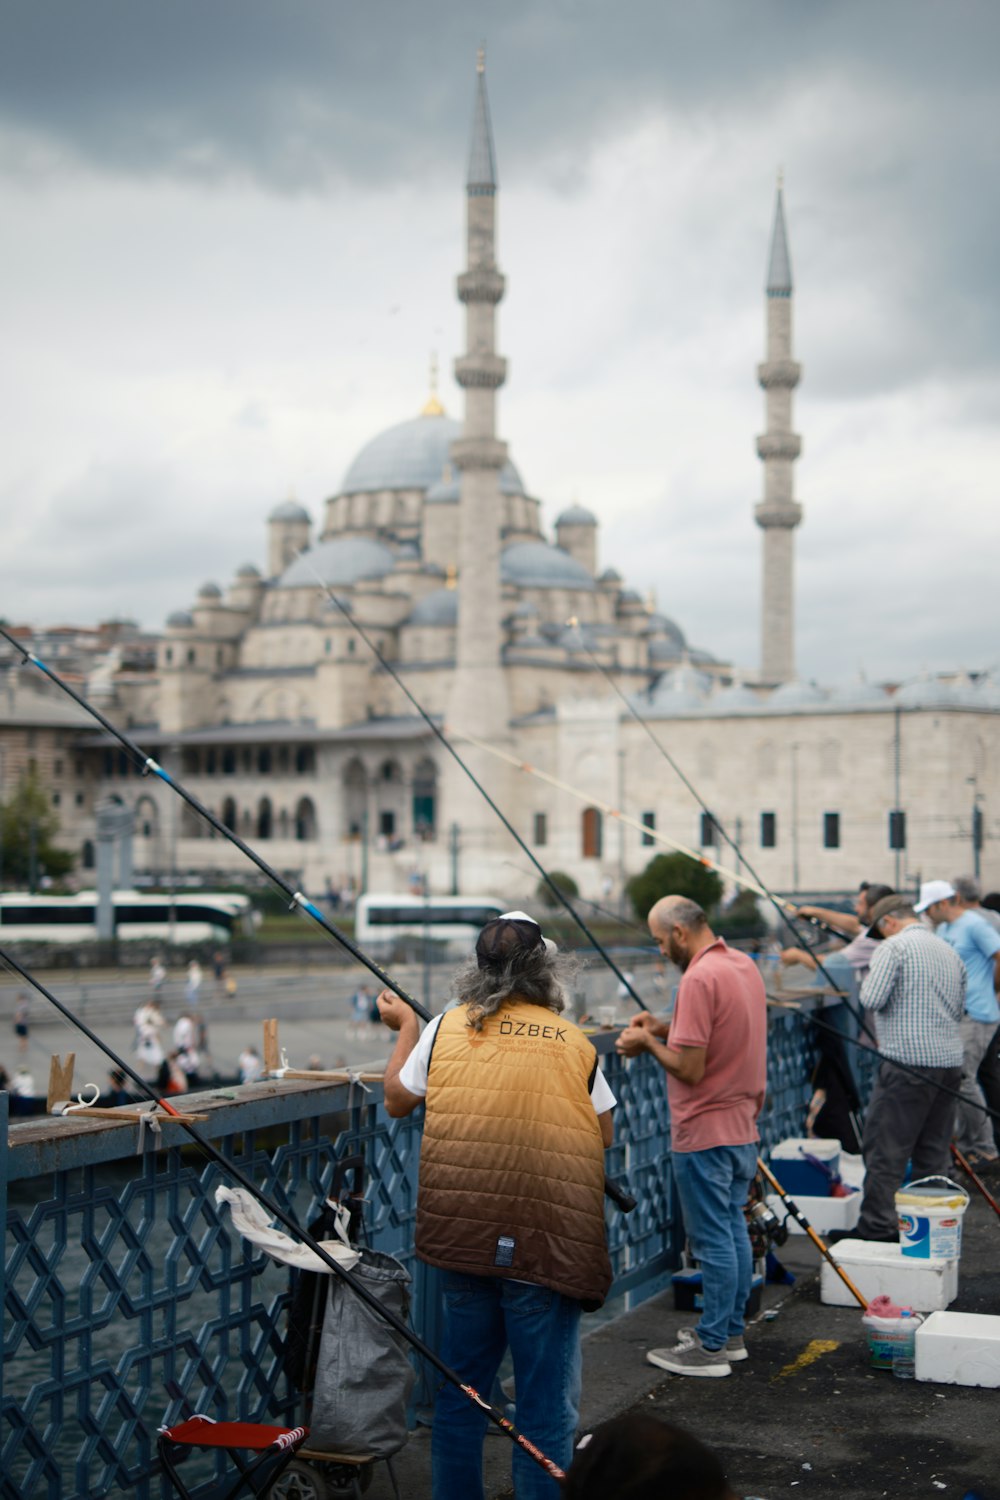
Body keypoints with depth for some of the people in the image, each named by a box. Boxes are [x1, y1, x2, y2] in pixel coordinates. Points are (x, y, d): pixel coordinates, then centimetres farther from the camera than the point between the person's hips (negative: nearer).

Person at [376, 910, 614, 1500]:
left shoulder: (447, 1028, 0)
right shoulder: (576, 1043, -3)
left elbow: (397, 1100, 13)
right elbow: (605, 1136, 7)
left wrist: (406, 1027, 26)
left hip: (464, 1236, 3)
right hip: (548, 1245, -3)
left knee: (462, 1386, 17)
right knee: (547, 1401, 4)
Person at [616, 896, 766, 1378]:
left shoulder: (699, 979, -22)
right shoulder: (744, 964, 8)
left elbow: (690, 1068, -24)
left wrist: (648, 1043, -7)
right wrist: (666, 1028, 8)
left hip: (705, 1134, -9)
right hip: (742, 1126, 9)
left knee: (714, 1240, -2)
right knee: (733, 1230, 16)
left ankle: (711, 1348, 5)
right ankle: (730, 1332, 26)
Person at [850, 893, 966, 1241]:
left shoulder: (893, 947, -7)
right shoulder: (949, 951, 16)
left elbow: (871, 999, -14)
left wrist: (868, 981, 6)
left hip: (907, 1061, -7)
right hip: (950, 1062, 7)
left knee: (885, 1149, -3)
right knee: (933, 1151, 12)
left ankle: (878, 1226, -3)